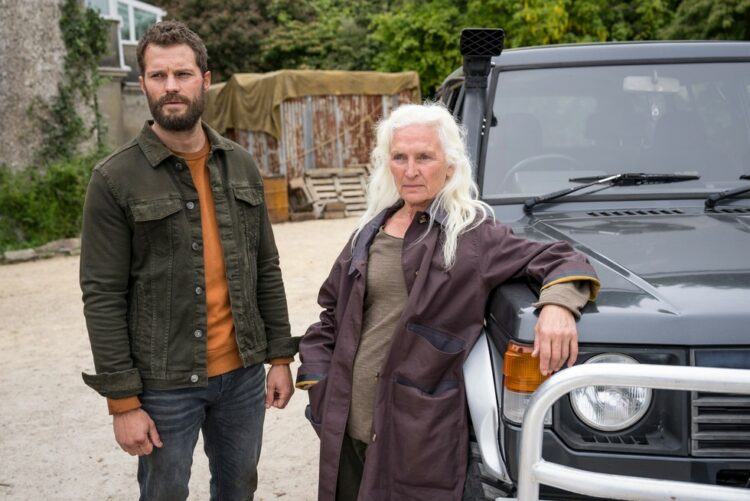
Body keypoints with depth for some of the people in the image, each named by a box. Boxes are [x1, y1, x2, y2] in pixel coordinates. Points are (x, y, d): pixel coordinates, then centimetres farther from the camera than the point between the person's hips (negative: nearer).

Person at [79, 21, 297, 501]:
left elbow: (266, 269, 9)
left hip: (244, 374, 4)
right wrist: (122, 400, -12)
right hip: (164, 384, -4)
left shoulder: (241, 165, 4)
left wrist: (281, 355, 6)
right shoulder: (115, 179, -9)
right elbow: (103, 297, -10)